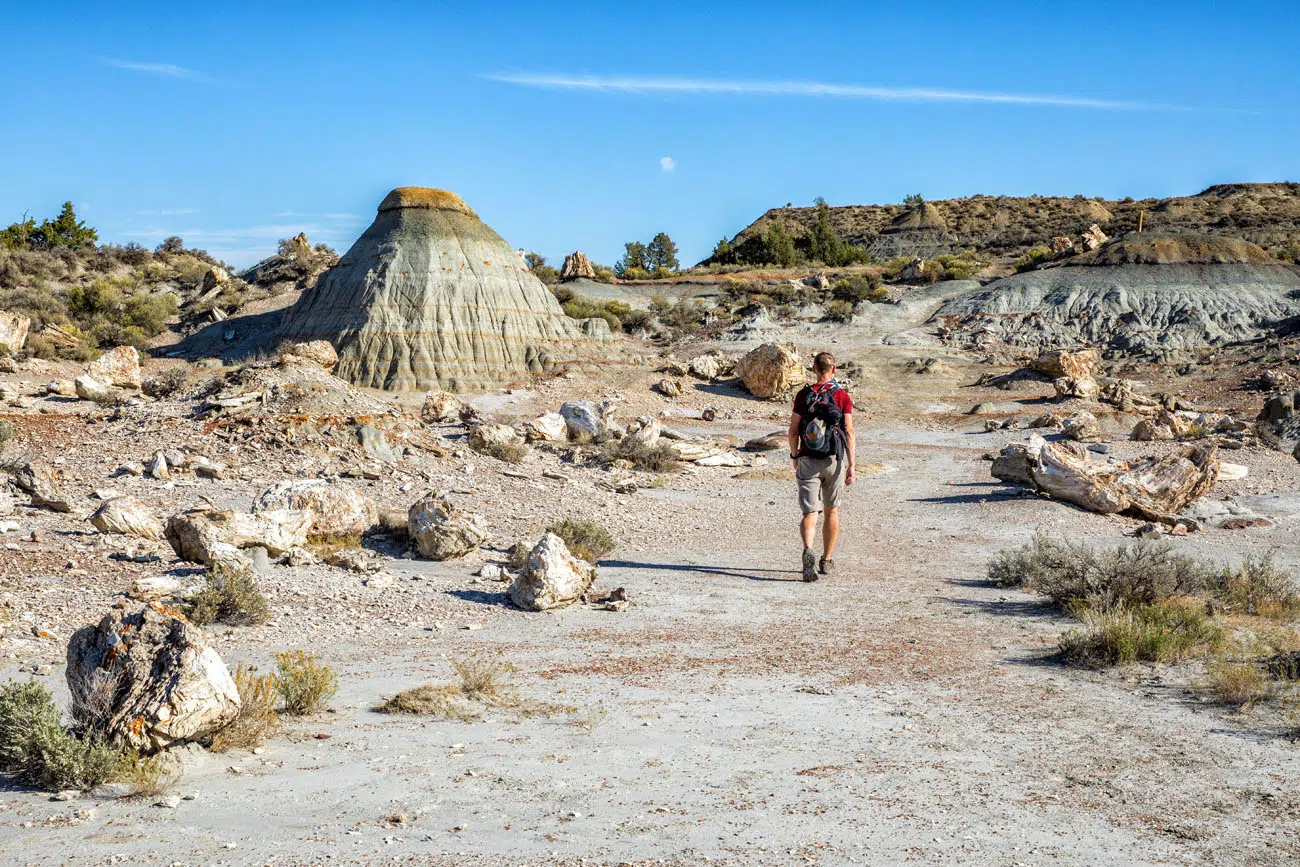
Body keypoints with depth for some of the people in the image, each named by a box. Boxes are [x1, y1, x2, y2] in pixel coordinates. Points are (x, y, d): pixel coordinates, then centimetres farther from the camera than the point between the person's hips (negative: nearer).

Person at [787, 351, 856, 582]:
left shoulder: (803, 395, -1)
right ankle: (826, 561, 26)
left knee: (810, 513, -3)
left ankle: (808, 551, -30)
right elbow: (849, 433, -9)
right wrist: (852, 466, -8)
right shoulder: (842, 396, -4)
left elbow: (793, 431, 1)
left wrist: (795, 457, 17)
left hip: (808, 461, 0)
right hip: (834, 460, 0)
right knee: (831, 511, 18)